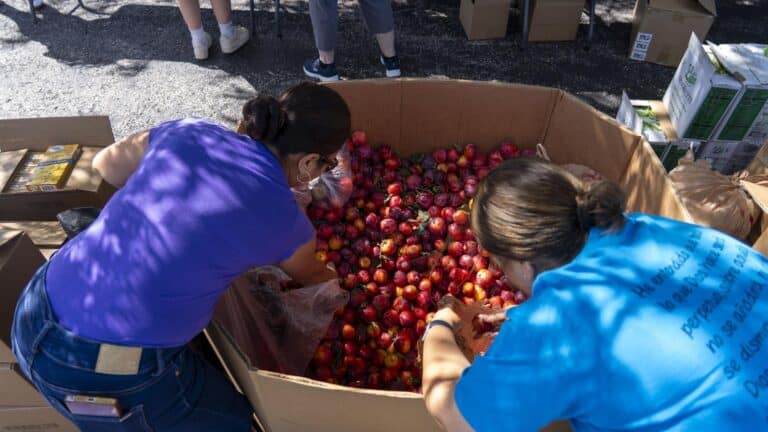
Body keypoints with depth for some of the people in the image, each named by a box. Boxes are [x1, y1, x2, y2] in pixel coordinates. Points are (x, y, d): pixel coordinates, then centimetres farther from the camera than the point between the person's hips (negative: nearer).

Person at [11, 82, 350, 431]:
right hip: (107, 380, -6)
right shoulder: (285, 220, -9)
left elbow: (104, 164, 20)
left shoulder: (188, 133, 1)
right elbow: (311, 277, 14)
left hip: (34, 316, 6)